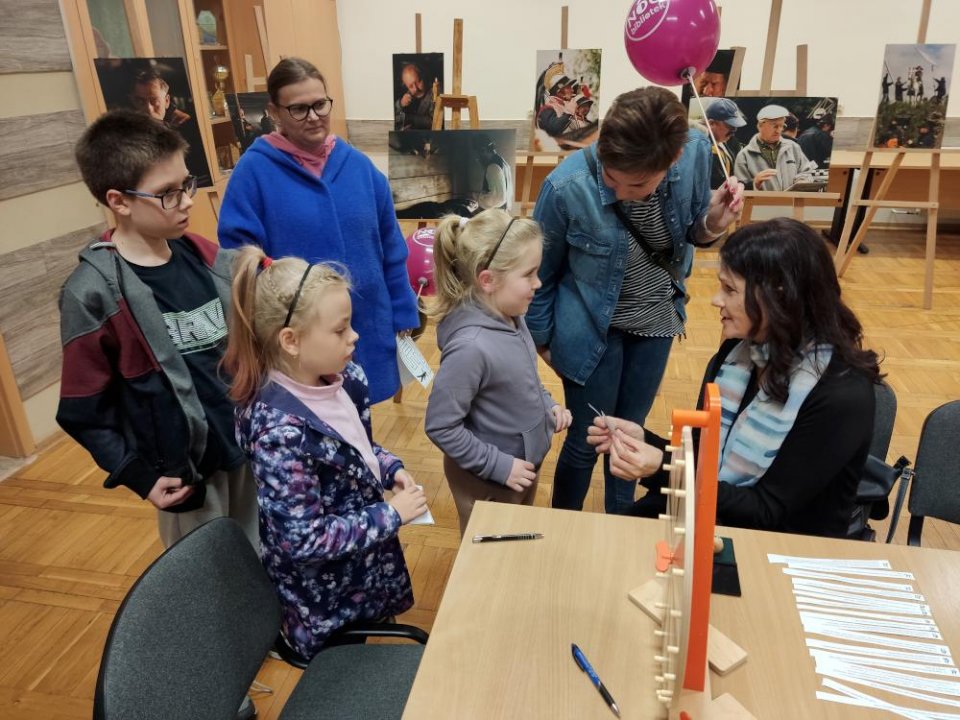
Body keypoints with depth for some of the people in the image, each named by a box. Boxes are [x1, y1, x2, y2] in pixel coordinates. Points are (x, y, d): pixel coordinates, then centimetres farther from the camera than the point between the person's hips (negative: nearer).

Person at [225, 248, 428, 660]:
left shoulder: (344, 379, -10)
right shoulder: (280, 429, -34)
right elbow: (304, 540, -29)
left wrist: (391, 469, -8)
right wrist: (392, 515, -23)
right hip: (324, 598, -7)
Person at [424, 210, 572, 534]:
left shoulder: (510, 316, -9)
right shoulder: (471, 347, -34)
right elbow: (440, 426, -27)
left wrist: (547, 403, -2)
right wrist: (498, 467, -21)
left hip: (525, 460, 7)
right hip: (488, 480, -7)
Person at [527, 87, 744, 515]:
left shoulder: (695, 151, -20)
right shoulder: (567, 186, -30)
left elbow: (689, 233, 0)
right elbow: (541, 273, -12)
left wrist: (712, 224, -23)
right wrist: (541, 339, 0)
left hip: (657, 319, 4)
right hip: (593, 328, -3)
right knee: (586, 441, 9)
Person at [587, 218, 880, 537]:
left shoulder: (842, 395, -21)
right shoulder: (736, 353, -2)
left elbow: (769, 513, -19)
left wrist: (663, 471, -26)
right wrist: (643, 439, -12)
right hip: (706, 520, 6)